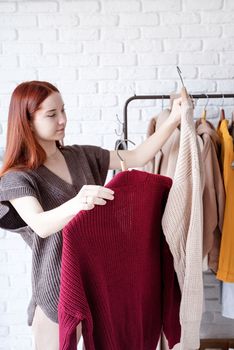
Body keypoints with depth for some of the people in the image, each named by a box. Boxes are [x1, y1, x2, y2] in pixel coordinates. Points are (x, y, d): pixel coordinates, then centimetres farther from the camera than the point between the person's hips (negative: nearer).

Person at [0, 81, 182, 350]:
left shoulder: (82, 156, 3)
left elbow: (136, 158, 0)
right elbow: (41, 225, -30)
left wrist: (173, 120, -11)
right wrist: (76, 204, -50)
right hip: (57, 284, -4)